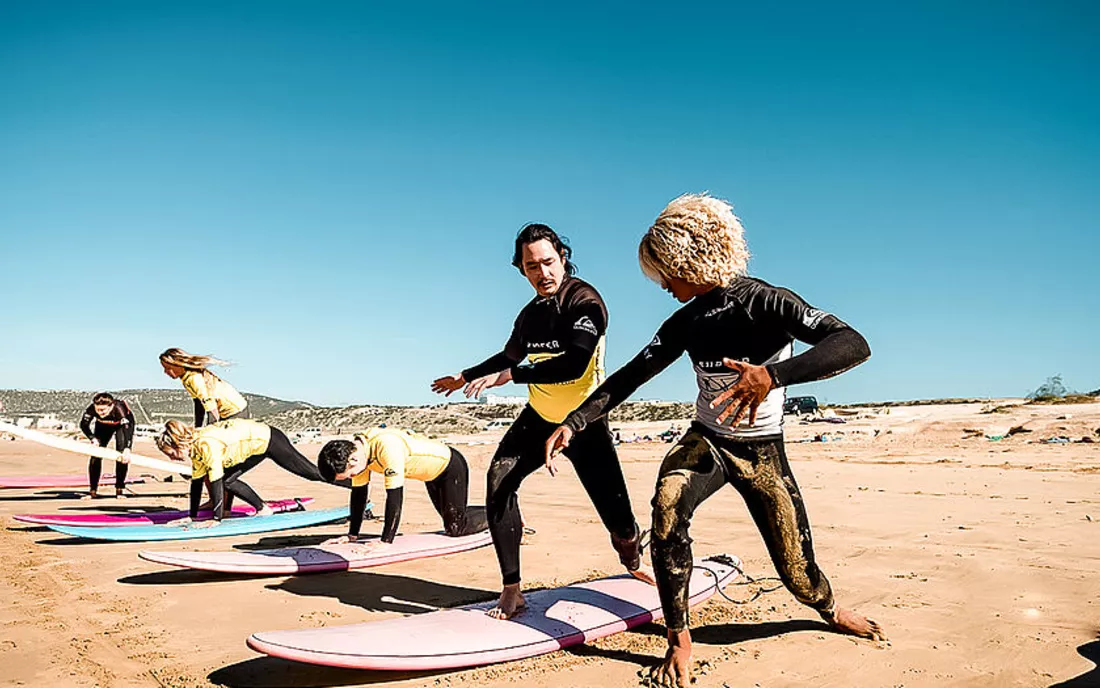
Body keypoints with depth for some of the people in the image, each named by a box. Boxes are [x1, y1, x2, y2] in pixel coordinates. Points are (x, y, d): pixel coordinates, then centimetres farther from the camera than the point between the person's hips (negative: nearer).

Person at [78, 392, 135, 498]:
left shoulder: (119, 409, -44)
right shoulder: (91, 409, -34)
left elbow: (128, 429, -50)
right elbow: (84, 425, -17)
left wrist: (127, 449, -63)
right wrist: (93, 439, -33)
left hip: (122, 424, -3)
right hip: (103, 425, 3)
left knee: (122, 455, -16)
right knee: (95, 455, -4)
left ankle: (120, 488, -5)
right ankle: (92, 491, 6)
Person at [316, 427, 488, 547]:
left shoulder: (387, 447, -40)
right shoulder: (356, 450, -13)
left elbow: (395, 496, -39)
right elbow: (359, 493, -2)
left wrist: (386, 542, -36)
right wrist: (352, 535, -1)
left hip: (451, 465, -9)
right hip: (432, 472, 9)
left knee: (456, 528, -6)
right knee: (450, 519, 20)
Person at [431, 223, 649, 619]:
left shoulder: (585, 301, -17)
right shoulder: (530, 314, 2)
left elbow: (574, 365, -31)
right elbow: (509, 356, 23)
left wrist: (509, 375, -32)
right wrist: (464, 377, 32)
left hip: (585, 422, -5)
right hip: (539, 417, 5)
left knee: (621, 525, -7)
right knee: (499, 478, -18)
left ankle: (629, 547, 33)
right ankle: (512, 590, -9)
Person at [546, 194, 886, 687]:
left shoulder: (768, 303, -21)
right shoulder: (686, 322, -6)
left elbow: (853, 345, -34)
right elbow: (629, 377, -3)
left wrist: (772, 375, -49)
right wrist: (573, 424, -14)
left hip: (763, 451, -2)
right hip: (706, 440, 3)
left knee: (797, 571, 3)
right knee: (668, 505, -30)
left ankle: (832, 611, 42)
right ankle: (679, 641, -16)